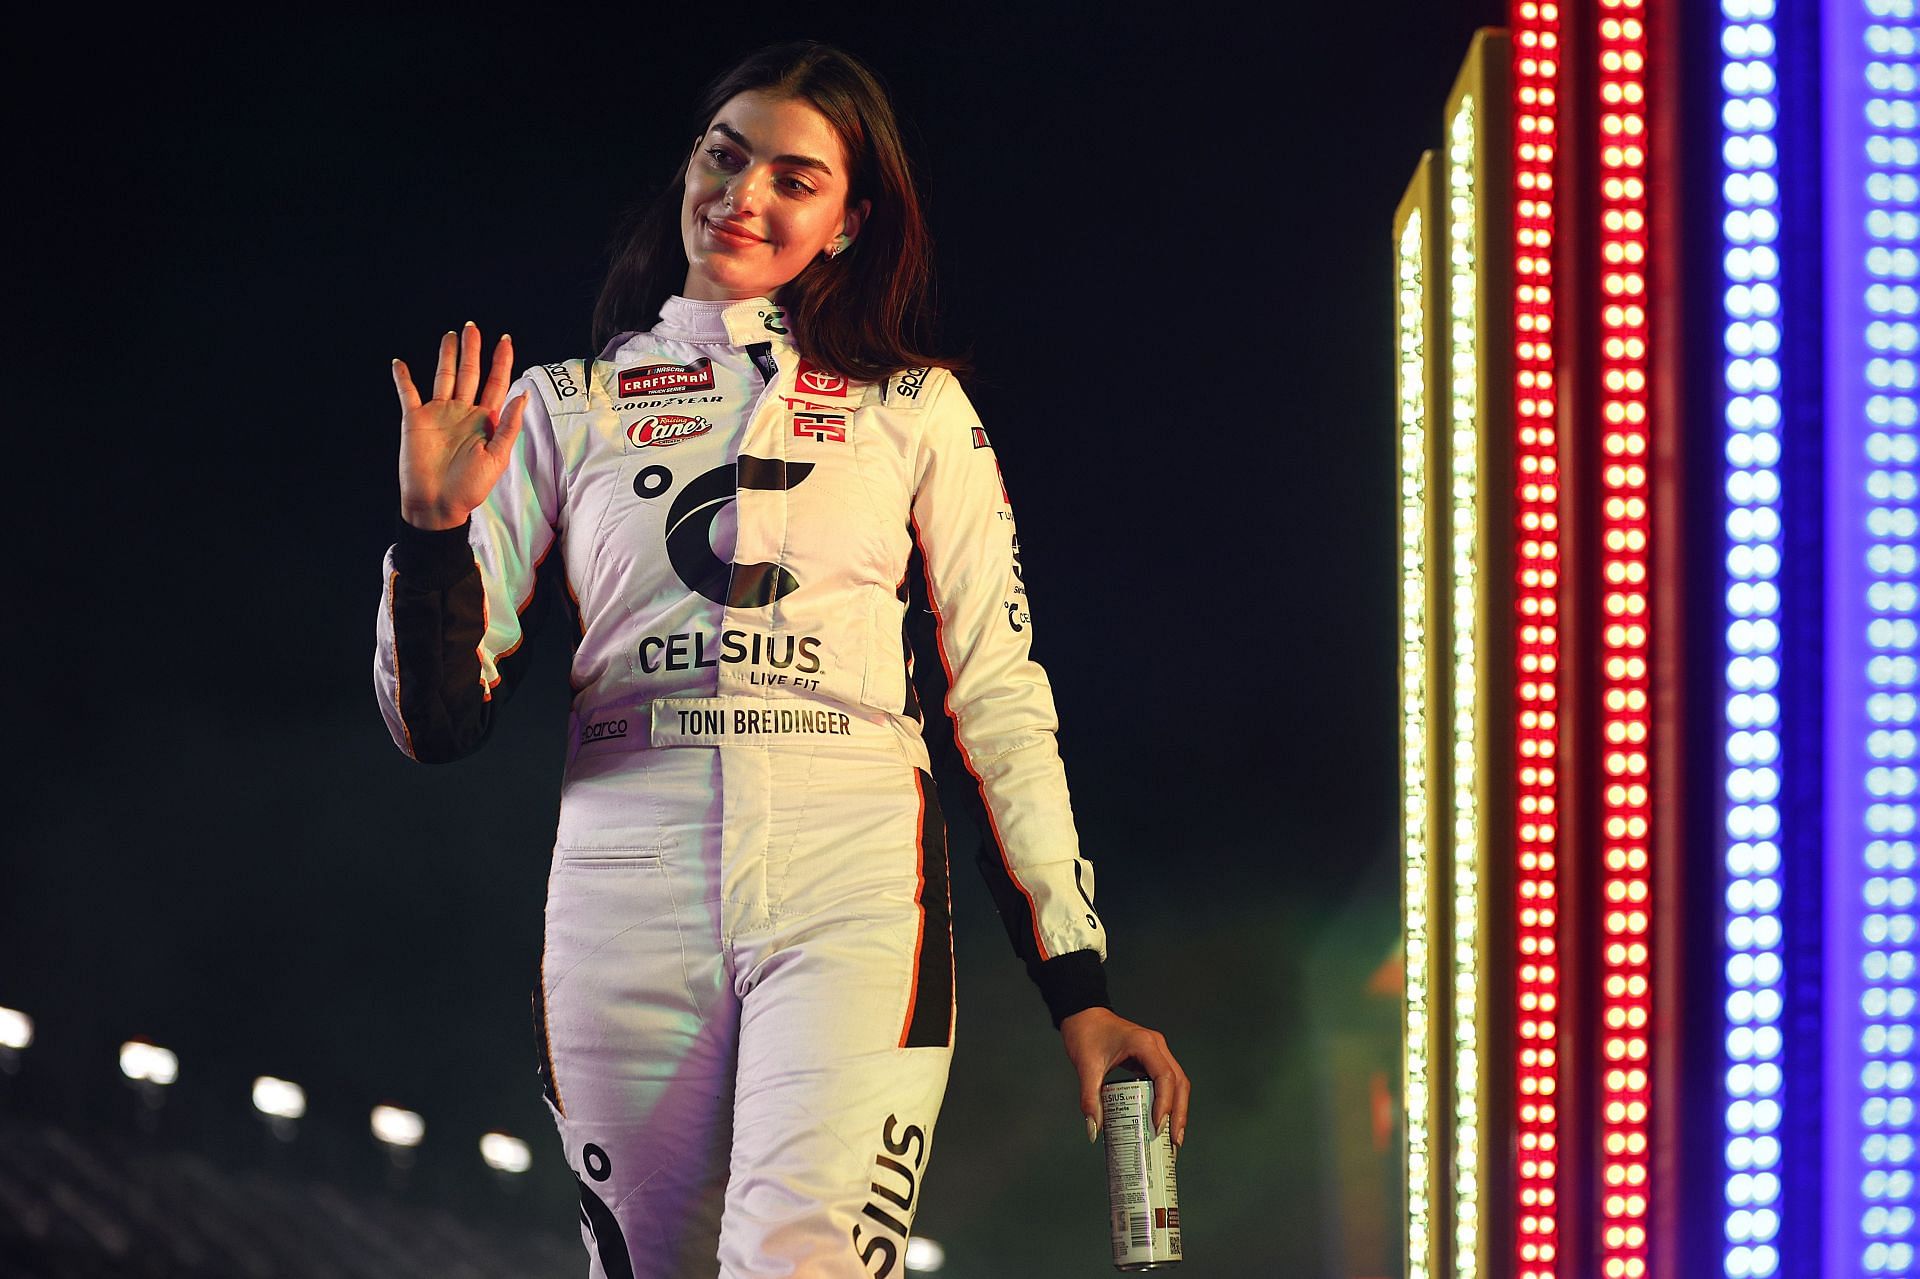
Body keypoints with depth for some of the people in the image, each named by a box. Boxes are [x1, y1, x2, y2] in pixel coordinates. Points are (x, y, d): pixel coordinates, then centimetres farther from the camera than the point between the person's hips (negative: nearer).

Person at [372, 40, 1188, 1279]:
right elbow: (442, 722, 11)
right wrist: (433, 531, -7)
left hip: (852, 895, -2)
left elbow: (1003, 704, 11)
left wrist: (1080, 990, 5)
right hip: (624, 891, 2)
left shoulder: (916, 409, 14)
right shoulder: (566, 409, 16)